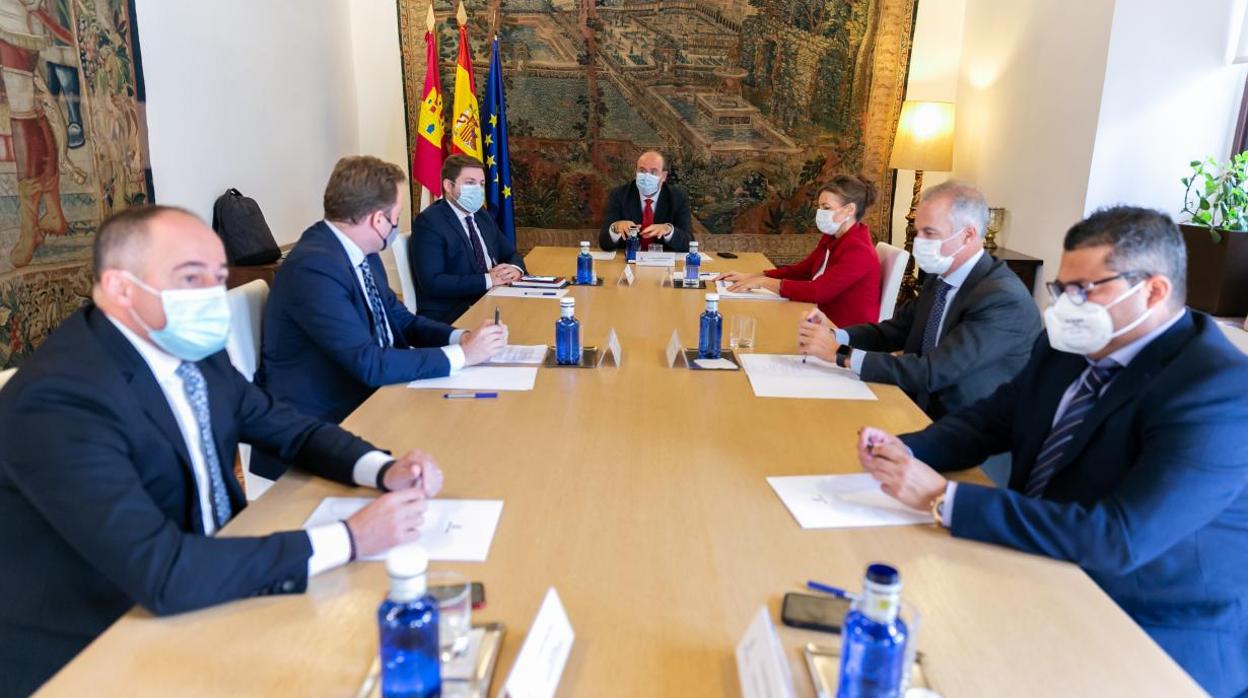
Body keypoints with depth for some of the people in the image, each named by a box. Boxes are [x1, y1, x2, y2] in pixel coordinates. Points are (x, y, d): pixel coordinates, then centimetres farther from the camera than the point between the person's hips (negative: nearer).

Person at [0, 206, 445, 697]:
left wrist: (385, 471, -10)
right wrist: (350, 539, -29)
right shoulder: (59, 399, -26)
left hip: (210, 590, 7)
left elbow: (288, 429, 9)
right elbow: (164, 576, -32)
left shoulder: (194, 350, -3)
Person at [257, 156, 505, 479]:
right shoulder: (313, 267, -23)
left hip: (367, 399, 8)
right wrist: (460, 355, -19)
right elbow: (370, 364, -27)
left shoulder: (364, 255, 4)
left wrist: (461, 337, -4)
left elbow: (399, 320, 14)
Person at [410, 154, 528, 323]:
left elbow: (511, 254, 21)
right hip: (448, 315, -8)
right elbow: (432, 282, -18)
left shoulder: (483, 217, 17)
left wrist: (515, 269, -5)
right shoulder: (428, 222, -8)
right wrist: (487, 279, -21)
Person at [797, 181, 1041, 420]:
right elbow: (897, 330, 8)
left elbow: (933, 372, -27)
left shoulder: (1005, 299, -22)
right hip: (921, 410, 7)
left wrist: (840, 354, -26)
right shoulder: (940, 276, 4)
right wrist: (837, 335, -11)